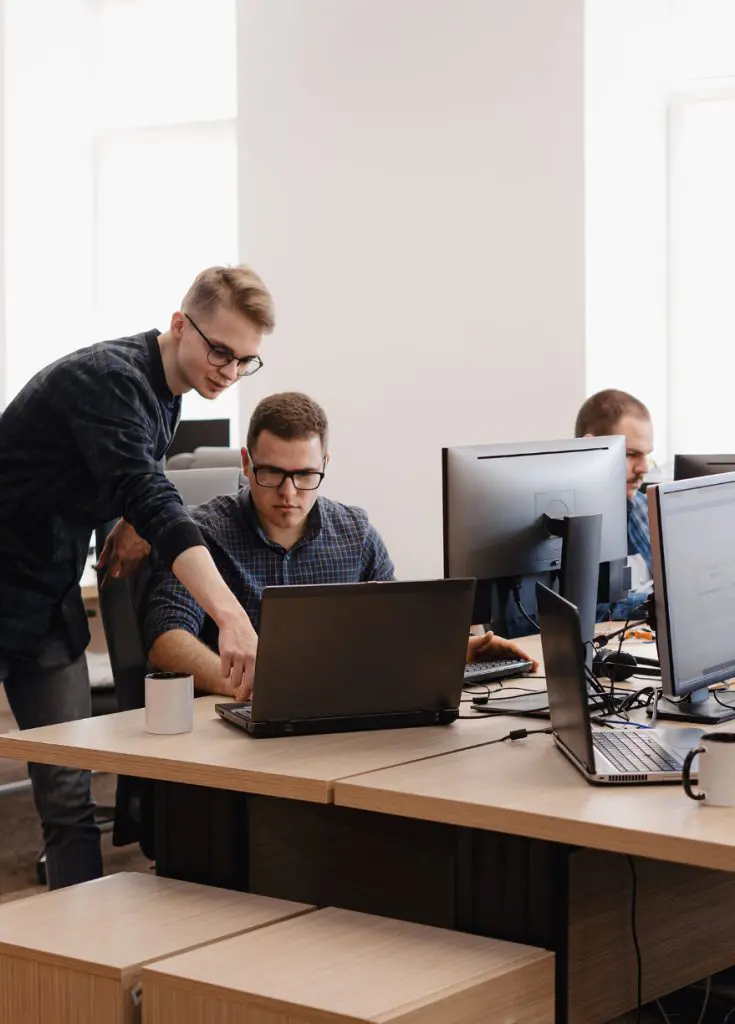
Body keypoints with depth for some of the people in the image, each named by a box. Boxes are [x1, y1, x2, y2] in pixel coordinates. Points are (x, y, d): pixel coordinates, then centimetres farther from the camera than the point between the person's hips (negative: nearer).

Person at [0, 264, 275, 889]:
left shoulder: (164, 394, 4)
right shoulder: (111, 380, -23)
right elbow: (152, 502, -36)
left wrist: (135, 522, -3)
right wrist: (230, 614, -47)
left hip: (52, 603, 8)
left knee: (69, 794, 3)